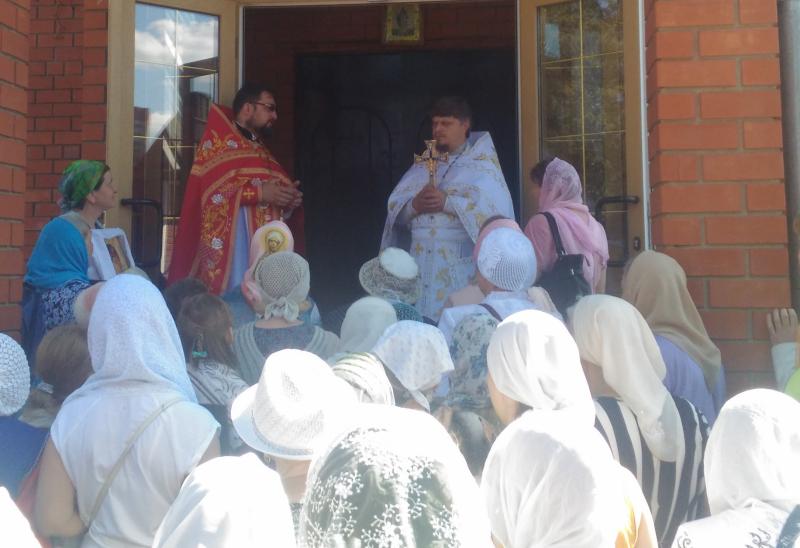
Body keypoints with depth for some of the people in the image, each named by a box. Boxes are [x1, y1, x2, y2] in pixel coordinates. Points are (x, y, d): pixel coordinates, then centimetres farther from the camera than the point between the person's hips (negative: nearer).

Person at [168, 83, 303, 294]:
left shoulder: (260, 150, 24)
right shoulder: (217, 139, 1)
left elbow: (275, 185, 25)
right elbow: (213, 189, -12)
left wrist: (286, 198, 2)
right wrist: (260, 193, -16)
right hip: (229, 239, -7)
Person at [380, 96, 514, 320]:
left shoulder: (481, 163, 6)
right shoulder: (422, 165, 18)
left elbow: (494, 206, -10)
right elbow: (395, 206, 10)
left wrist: (448, 203, -18)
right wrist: (413, 205, -12)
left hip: (460, 261, -3)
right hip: (421, 259, 4)